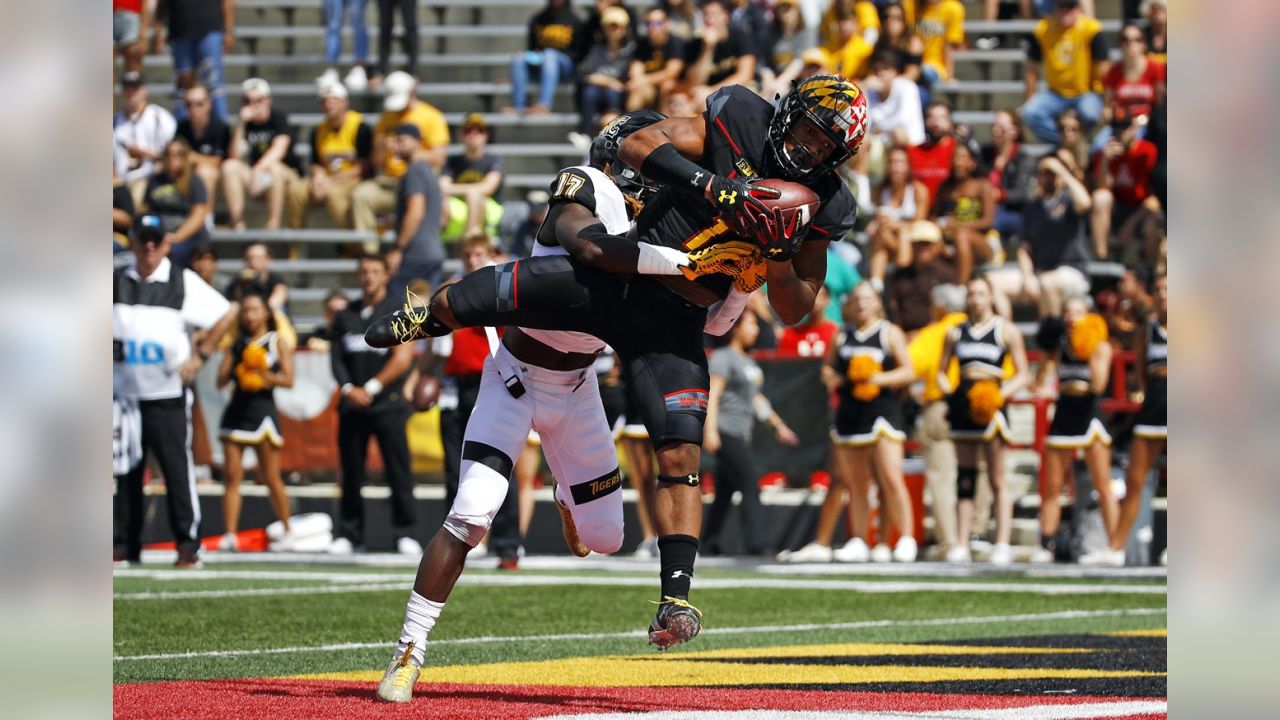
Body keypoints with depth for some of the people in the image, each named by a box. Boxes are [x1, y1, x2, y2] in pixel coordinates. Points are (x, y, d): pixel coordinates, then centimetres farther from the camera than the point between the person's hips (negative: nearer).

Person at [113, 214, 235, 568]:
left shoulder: (184, 282, -1)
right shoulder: (115, 283, 7)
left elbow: (225, 314, 2)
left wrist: (199, 355, -6)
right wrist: (107, 347, 1)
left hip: (168, 395, -3)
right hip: (124, 392, 3)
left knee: (177, 469, -6)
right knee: (126, 471, 6)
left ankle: (188, 545, -1)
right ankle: (125, 545, 13)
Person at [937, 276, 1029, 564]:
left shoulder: (1006, 331, 3)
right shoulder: (956, 332, 14)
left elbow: (1021, 375, 2)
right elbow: (941, 371, 20)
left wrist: (1000, 395, -15)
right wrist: (949, 392, -1)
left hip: (990, 407, -4)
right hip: (962, 406, 4)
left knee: (997, 479, -6)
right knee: (965, 478, 5)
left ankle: (1003, 545, -7)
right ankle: (962, 544, 7)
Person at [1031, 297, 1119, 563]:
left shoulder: (1101, 347, -1)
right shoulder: (1058, 346, 6)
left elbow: (1099, 385, -15)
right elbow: (1040, 385, -2)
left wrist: (1091, 354, -20)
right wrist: (1049, 352, -9)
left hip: (1089, 415, -3)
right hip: (1063, 417, 3)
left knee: (1103, 487, -5)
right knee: (1051, 488, 4)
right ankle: (1046, 546, 11)